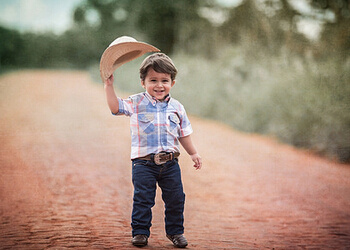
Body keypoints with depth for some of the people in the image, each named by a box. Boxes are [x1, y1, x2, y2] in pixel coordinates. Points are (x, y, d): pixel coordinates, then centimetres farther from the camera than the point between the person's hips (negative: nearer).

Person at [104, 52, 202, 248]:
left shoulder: (176, 108, 8)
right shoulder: (137, 103, 1)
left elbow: (183, 134, 17)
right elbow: (116, 107, -9)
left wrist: (193, 153, 20)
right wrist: (109, 85, -14)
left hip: (170, 162, 3)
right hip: (144, 162, -2)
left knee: (175, 199, 6)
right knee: (143, 199, -3)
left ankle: (175, 231, 21)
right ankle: (140, 232, 9)